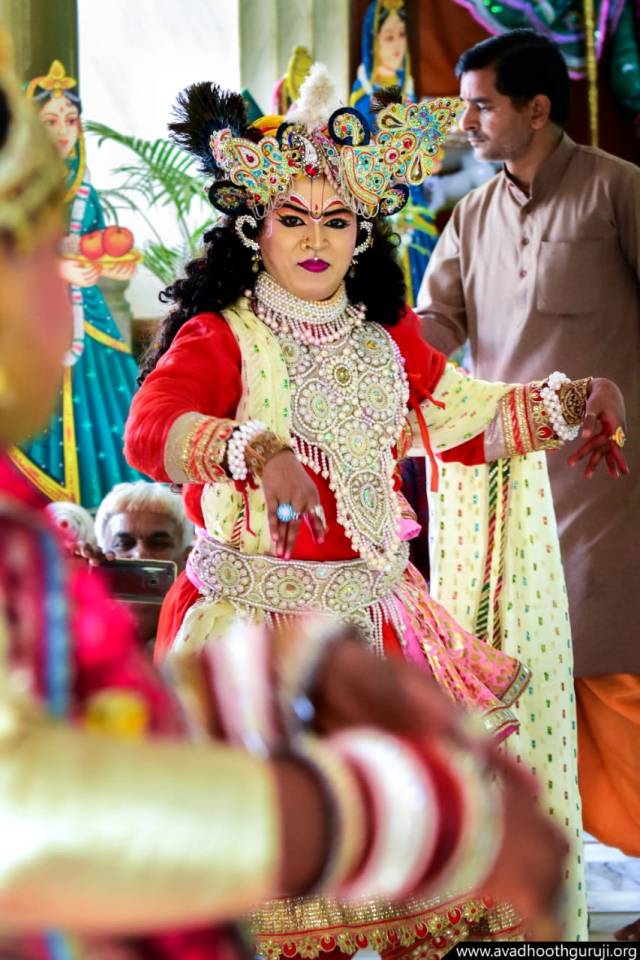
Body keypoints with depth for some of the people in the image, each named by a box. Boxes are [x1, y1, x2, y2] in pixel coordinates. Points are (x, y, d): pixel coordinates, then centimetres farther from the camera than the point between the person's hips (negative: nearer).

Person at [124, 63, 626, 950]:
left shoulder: (384, 338, 10)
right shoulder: (219, 338, -10)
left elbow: (461, 419, 23)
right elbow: (149, 431, -28)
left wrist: (566, 402, 11)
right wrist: (256, 448, -46)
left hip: (372, 606, 6)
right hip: (254, 612, -5)